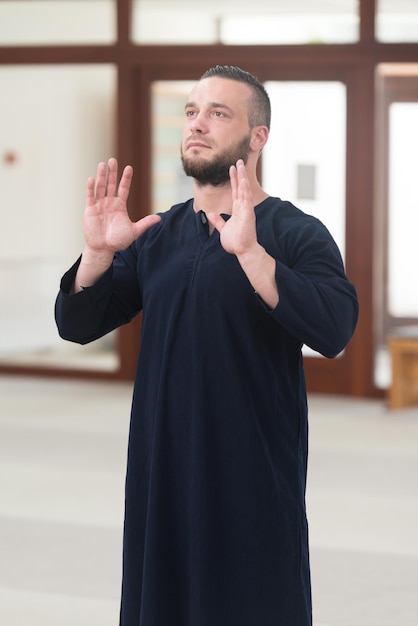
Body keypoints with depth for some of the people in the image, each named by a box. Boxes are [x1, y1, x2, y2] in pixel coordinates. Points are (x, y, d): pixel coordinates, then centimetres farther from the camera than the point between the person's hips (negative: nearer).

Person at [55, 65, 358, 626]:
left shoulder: (297, 234, -5)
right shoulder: (156, 235, 10)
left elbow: (334, 331, -23)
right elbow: (77, 325, 5)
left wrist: (249, 250, -32)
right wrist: (98, 252, -13)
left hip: (255, 482, -4)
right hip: (161, 471, 5)